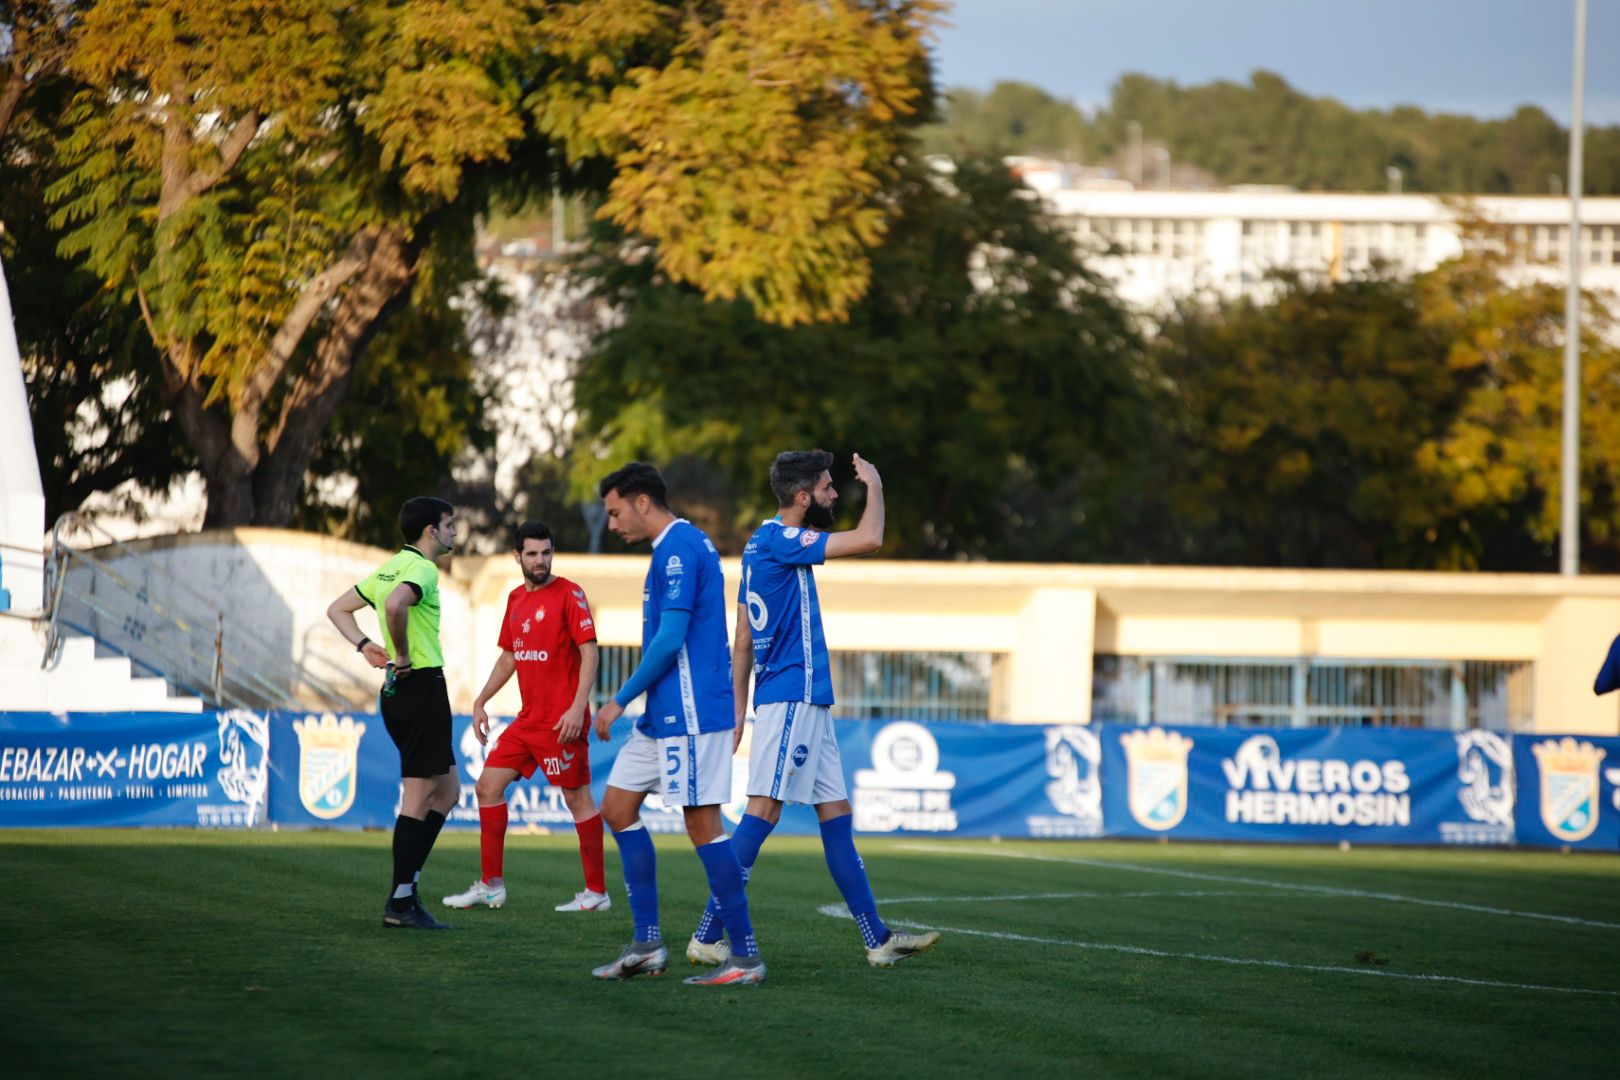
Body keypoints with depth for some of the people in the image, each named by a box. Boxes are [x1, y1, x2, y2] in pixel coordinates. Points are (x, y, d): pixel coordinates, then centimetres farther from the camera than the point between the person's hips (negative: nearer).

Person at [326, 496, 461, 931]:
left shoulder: (390, 568, 16)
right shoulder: (421, 569, -13)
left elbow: (338, 609, 23)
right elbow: (395, 604, -35)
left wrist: (365, 645, 10)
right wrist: (403, 654, -21)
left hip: (398, 693, 10)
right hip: (422, 686, -10)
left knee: (447, 790, 16)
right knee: (419, 797, -5)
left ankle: (409, 879, 13)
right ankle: (401, 902, -4)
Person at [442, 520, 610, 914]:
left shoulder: (568, 594, -8)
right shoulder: (516, 599, 14)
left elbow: (589, 652, -13)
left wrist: (578, 708, -21)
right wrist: (481, 701, 17)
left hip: (561, 721, -8)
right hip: (528, 718, 8)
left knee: (578, 797, -4)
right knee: (488, 785, 7)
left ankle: (597, 892, 2)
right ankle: (491, 885, 13)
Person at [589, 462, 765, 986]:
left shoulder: (678, 548, -14)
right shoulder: (680, 546, 17)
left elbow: (671, 638, -20)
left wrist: (621, 700, -13)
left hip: (689, 715, -11)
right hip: (664, 716, 11)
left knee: (703, 824, -8)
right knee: (617, 806, 11)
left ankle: (745, 956, -5)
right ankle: (647, 944, 11)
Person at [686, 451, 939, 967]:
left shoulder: (763, 544, 17)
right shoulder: (779, 540, -13)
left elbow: (742, 641, 19)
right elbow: (869, 539, -20)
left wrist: (738, 710, 19)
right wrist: (874, 484, -2)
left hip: (807, 702, 10)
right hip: (791, 697, -10)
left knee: (836, 815, 9)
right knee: (763, 811, -11)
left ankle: (877, 939, 11)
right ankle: (707, 936, -11)